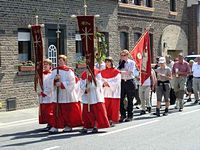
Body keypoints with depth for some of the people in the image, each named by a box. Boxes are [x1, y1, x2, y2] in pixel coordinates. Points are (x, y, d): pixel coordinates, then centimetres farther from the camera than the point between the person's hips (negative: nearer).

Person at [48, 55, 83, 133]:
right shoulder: (54, 70, 11)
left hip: (67, 94, -4)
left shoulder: (69, 70, -4)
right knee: (57, 111, 0)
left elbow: (71, 82, -10)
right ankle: (55, 126, 0)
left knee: (68, 111, 3)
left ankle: (69, 125, 16)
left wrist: (61, 84, -18)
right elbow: (51, 81, 9)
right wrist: (55, 79, -12)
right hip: (57, 94, 4)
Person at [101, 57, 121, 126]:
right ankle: (107, 120, 6)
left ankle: (113, 120, 4)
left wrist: (108, 83, -16)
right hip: (106, 92, 3)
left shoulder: (116, 72, 0)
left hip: (114, 92, -3)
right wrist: (103, 83, -12)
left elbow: (117, 82, -8)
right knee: (106, 107, -1)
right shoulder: (103, 72, 12)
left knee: (114, 107, -2)